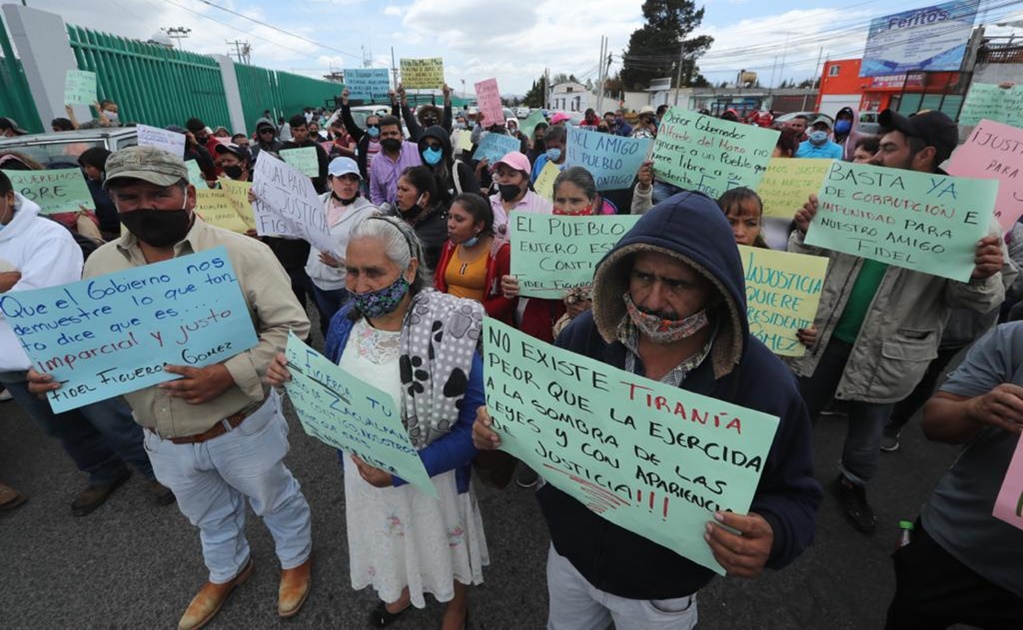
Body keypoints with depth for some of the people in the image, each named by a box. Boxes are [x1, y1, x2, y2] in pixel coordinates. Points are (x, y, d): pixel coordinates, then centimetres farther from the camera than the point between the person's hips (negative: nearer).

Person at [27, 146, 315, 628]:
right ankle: (227, 571, 60)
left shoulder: (241, 253, -19)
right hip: (166, 441, 5)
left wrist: (230, 375, -29)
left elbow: (290, 327, -20)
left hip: (242, 428, -5)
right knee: (209, 516, 30)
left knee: (275, 501, 21)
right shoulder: (101, 264, -2)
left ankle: (296, 558, 52)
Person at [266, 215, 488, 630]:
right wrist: (297, 378, -15)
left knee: (445, 546, 24)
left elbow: (475, 426, -24)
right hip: (365, 471, 5)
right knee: (390, 539, 31)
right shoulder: (344, 322, -10)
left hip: (430, 476, -4)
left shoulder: (454, 329, -28)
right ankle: (402, 592, 67)